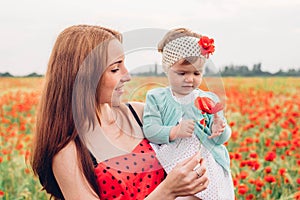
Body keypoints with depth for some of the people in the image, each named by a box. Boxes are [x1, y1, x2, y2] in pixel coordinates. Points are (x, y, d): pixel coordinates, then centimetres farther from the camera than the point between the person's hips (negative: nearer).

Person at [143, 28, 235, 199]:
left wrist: (219, 131, -15)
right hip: (172, 167, -2)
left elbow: (223, 138, 8)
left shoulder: (210, 100, 8)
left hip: (208, 168, 2)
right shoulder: (156, 98, 3)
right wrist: (174, 132, -21)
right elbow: (149, 130, -6)